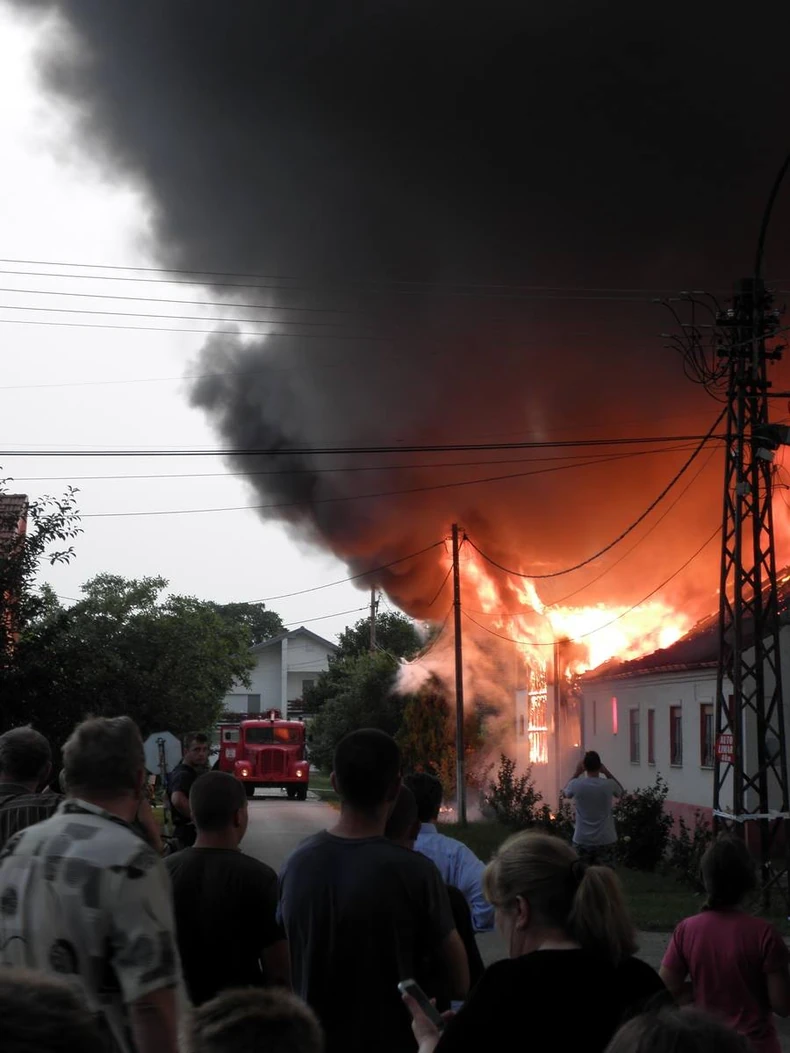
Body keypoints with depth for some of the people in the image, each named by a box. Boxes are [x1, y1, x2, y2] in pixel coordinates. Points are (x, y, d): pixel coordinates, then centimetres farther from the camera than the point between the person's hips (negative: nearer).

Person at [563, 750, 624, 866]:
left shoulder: (576, 784, -9)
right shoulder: (609, 784, -9)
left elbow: (564, 793, 16)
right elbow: (621, 791, 16)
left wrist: (577, 772, 11)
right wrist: (607, 772, 7)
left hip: (582, 841, 0)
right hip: (606, 841, 0)